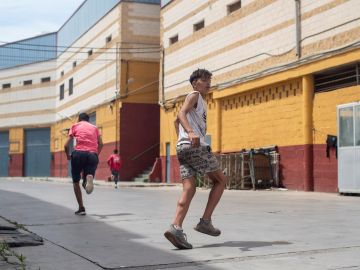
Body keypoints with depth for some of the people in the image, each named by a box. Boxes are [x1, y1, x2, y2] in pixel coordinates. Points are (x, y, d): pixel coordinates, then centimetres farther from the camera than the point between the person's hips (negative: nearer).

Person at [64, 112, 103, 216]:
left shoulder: (75, 126, 17)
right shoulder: (94, 127, 24)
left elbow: (66, 145, 8)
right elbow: (100, 144, 9)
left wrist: (68, 156, 24)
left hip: (79, 153, -1)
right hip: (92, 155, 1)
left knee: (76, 182, 14)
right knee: (87, 182, 5)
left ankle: (81, 208, 9)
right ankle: (89, 177, -34)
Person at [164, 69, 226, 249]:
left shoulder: (200, 101, 30)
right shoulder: (194, 95, 2)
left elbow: (177, 120, 43)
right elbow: (182, 114, -17)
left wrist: (182, 139, 37)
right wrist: (191, 132, -33)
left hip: (183, 147, 9)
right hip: (196, 146, -9)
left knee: (189, 189, -1)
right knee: (220, 180, 2)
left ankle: (176, 228, -15)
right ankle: (205, 221, -3)